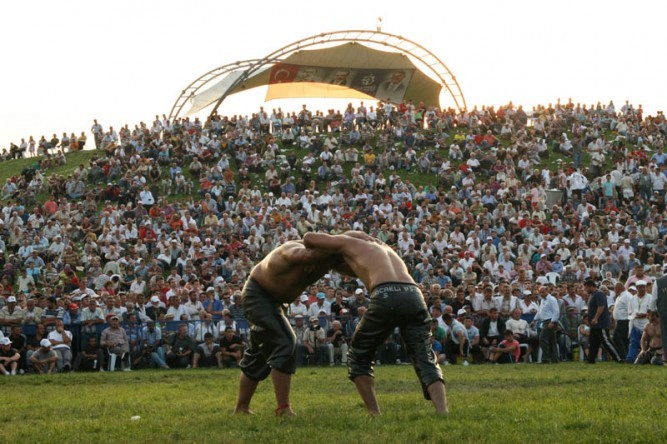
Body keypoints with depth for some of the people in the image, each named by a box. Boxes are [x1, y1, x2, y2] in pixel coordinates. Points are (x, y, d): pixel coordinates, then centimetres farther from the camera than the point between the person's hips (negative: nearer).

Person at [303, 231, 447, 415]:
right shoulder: (385, 247, 40)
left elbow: (308, 237, 33)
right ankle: (442, 413, -20)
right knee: (425, 361, 3)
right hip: (414, 296, 4)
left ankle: (375, 414, 7)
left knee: (358, 357, 16)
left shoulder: (349, 242, 26)